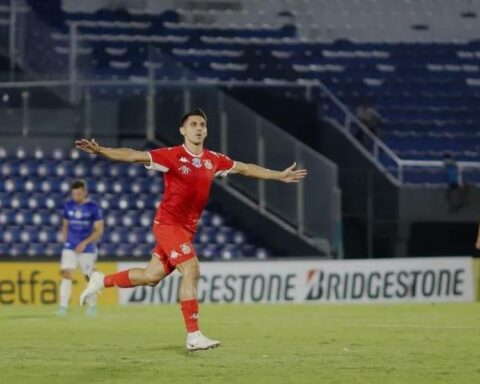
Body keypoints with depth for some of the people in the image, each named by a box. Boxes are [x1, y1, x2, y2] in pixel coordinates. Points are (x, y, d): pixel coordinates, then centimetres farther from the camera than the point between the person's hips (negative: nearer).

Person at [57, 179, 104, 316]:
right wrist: (64, 241, 8)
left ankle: (92, 305, 24)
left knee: (90, 278, 6)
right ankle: (63, 306, -15)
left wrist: (85, 243, -16)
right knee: (66, 275, -13)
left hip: (87, 248, -2)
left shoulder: (93, 207, -7)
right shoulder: (68, 206, 4)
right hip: (70, 248, 2)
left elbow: (99, 230, -7)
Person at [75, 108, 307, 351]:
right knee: (191, 270, -19)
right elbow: (134, 156, -17)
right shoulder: (172, 156, -11)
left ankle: (102, 281, 32)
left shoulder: (213, 160, 5)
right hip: (168, 223, -7)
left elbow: (246, 168, 18)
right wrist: (101, 151, -29)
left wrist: (280, 176, 21)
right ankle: (193, 336, -17)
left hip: (186, 228, 7)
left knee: (152, 276, 11)